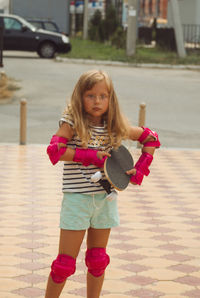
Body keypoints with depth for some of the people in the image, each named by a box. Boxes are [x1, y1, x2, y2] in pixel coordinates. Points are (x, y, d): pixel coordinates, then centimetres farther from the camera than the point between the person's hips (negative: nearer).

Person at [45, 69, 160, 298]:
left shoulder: (116, 127, 2)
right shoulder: (72, 123, -9)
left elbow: (151, 138, 13)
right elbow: (54, 150, -23)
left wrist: (140, 170, 1)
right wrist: (91, 156, -22)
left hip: (105, 199, 4)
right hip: (77, 199, -4)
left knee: (98, 260, 14)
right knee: (65, 262, -1)